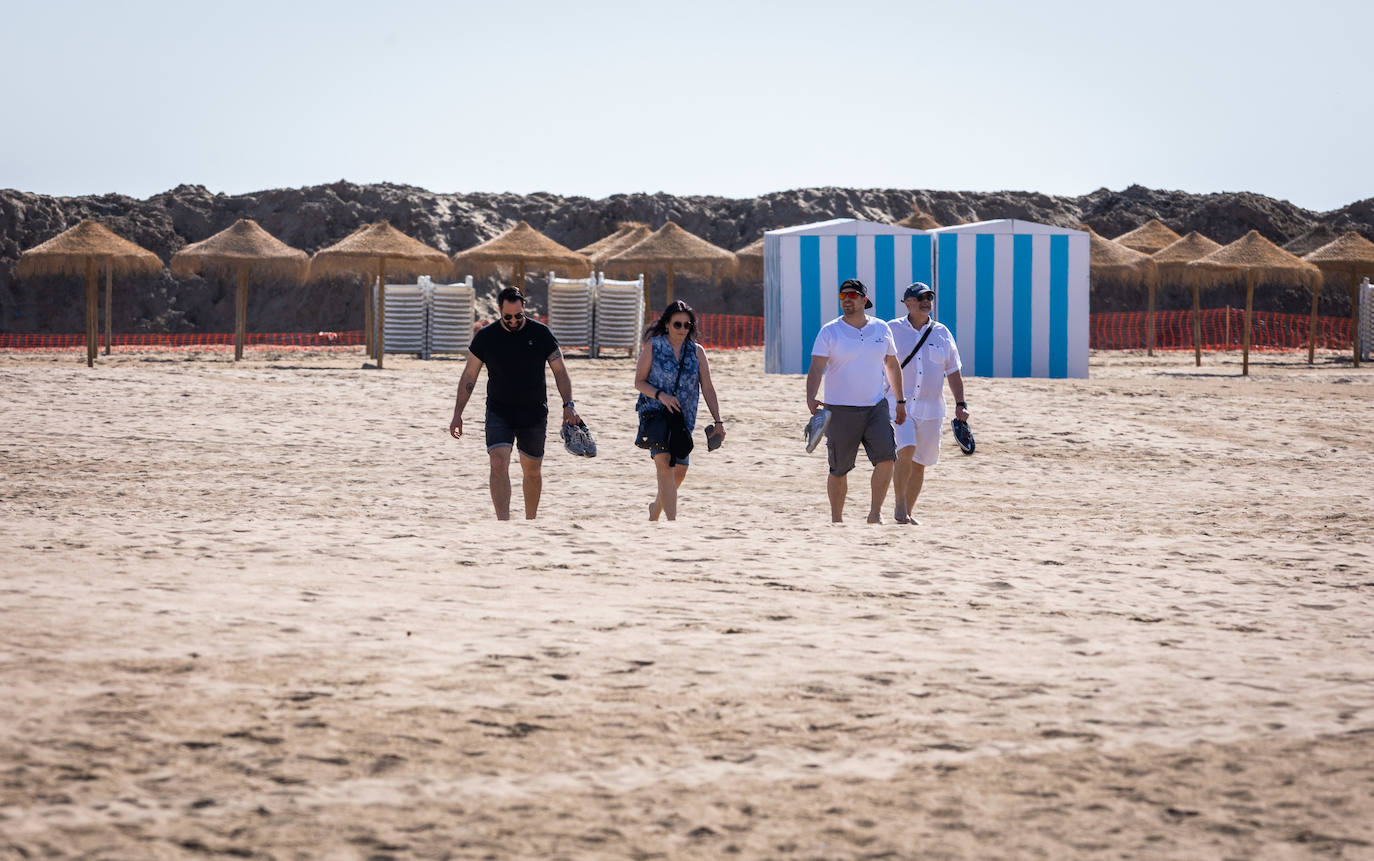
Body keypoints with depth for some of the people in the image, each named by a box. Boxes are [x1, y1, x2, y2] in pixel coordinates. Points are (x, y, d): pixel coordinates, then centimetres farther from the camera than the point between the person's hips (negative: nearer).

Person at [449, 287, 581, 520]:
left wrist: (569, 405, -9)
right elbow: (469, 376, 4)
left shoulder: (540, 333, -2)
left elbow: (560, 371, 2)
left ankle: (530, 520, 29)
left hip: (534, 414, 1)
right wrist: (458, 413, 0)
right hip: (499, 413, -1)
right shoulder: (485, 336, -2)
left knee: (532, 471, 11)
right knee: (499, 463, -19)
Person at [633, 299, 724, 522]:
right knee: (664, 463, -22)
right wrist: (660, 395, -19)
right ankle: (671, 519, -29)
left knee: (679, 471, 6)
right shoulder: (653, 346, 0)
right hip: (654, 411, -4)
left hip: (684, 417, 4)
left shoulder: (697, 351, 7)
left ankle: (656, 507, 35)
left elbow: (707, 388, 6)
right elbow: (639, 382, -1)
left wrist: (718, 421, -1)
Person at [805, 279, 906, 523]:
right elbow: (816, 368, -14)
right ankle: (836, 519, 18)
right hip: (840, 410, -2)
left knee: (886, 457, -15)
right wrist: (810, 398, -30)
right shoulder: (829, 332, -4)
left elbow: (892, 366, 18)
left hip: (875, 407, 2)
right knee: (839, 469, 3)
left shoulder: (881, 329, 7)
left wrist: (900, 401, 18)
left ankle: (875, 514, -6)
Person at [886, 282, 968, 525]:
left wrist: (960, 404, 4)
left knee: (920, 463, 4)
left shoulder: (942, 333, 10)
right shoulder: (892, 330, 2)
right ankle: (899, 505, -10)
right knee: (906, 450, -23)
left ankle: (908, 513, 17)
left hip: (930, 409, 4)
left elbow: (954, 371, 14)